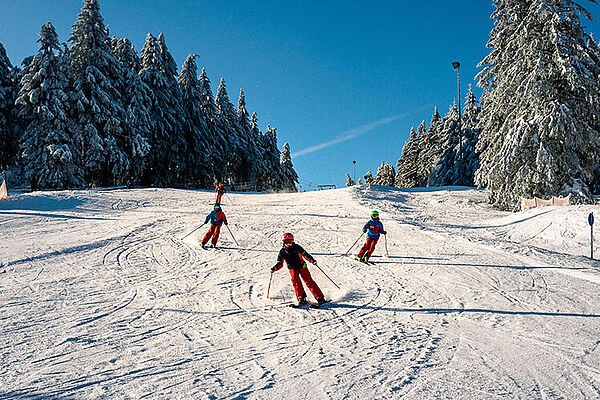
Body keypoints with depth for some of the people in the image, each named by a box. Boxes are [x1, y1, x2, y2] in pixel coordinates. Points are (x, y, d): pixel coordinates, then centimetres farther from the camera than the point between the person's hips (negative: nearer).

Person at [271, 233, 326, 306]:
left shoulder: (296, 247, 0)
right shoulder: (282, 251, 4)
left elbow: (305, 254, -5)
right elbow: (280, 263, 6)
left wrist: (312, 260, -21)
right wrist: (275, 268, -13)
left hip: (302, 266, -2)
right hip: (292, 269, 2)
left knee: (309, 281, -10)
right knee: (295, 281, -24)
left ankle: (320, 298, -8)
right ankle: (301, 298, -21)